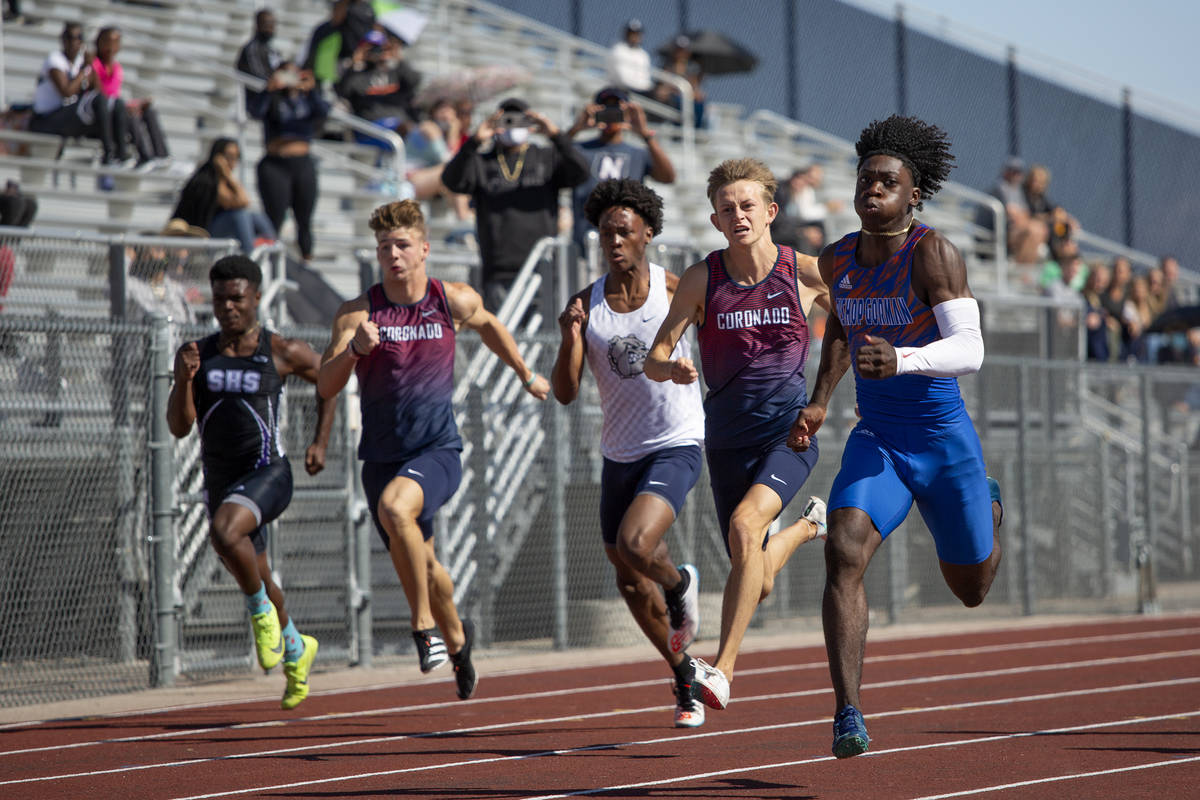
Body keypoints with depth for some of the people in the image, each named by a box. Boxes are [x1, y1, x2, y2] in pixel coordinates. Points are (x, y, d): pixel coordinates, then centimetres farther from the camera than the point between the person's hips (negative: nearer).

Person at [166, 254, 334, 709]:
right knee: (253, 578, 19)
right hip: (220, 481, 5)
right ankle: (296, 650, 46)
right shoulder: (197, 355, 2)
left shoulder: (282, 353, -6)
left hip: (267, 472, -5)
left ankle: (261, 612, -10)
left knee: (223, 532, -35)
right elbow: (179, 428, -3)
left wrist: (320, 442, 5)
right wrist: (184, 380, -20)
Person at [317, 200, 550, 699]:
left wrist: (527, 376, 31)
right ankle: (456, 636, 45)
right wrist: (354, 348, -32)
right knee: (421, 562, 15)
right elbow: (326, 387, -14)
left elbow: (488, 326, 21)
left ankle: (425, 626, -20)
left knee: (395, 507, -34)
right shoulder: (358, 313, -6)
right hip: (381, 456, 3)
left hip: (437, 450, -3)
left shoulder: (455, 301, -3)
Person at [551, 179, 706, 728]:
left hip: (676, 446, -4)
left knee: (635, 547, -27)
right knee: (630, 582, 11)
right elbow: (564, 393, -6)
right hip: (619, 453, 4)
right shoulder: (586, 305, -1)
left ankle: (680, 582, 7)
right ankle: (684, 675, 32)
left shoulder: (676, 291, -7)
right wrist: (569, 340, -21)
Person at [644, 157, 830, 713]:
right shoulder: (701, 280, -3)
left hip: (791, 431, -2)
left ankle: (723, 670, -27)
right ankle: (807, 526, 45)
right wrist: (672, 368, -24)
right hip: (729, 437, 2)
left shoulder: (807, 272, -3)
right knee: (756, 585, 7)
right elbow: (653, 360, -1)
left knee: (746, 523, -30)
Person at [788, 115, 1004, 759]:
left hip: (944, 440, -3)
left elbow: (970, 350, -26)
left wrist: (900, 360, -42)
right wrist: (819, 403, 13)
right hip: (875, 439, 3)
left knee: (971, 590, 17)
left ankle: (989, 504, 53)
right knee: (843, 553, -25)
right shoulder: (837, 259, 1)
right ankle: (848, 714, -24)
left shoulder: (932, 252, -17)